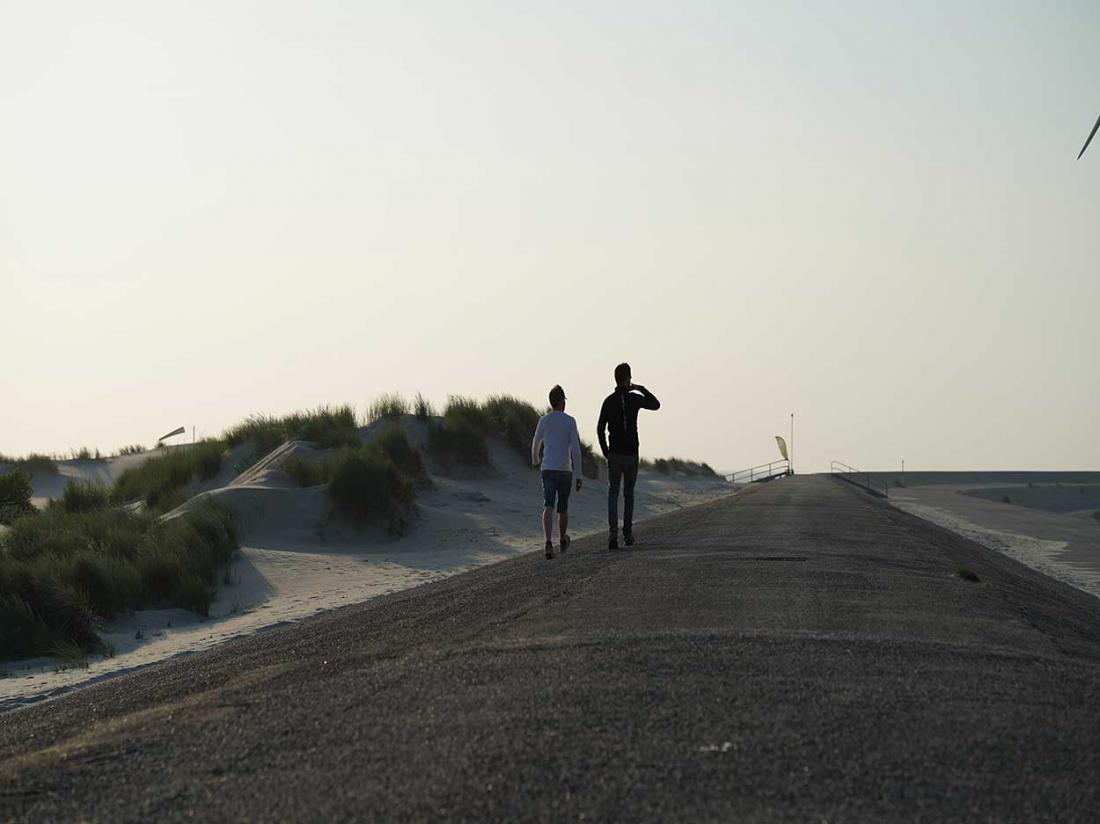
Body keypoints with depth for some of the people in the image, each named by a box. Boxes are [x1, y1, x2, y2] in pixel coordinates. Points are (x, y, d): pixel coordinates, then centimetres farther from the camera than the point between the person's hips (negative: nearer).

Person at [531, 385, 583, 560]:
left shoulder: (543, 421, 2)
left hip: (548, 470, 0)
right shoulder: (570, 421, -3)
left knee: (548, 507, -10)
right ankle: (562, 540, 36)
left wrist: (534, 460, 39)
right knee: (563, 508, 17)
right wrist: (578, 475, -8)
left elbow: (536, 444, 17)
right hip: (565, 471, 0)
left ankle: (548, 542, -29)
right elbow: (575, 449, -10)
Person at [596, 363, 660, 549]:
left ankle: (613, 532, -16)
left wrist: (605, 451, 3)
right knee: (629, 493, 13)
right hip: (632, 453, 1)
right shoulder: (635, 399, -3)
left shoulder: (609, 401, -4)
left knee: (613, 493, 0)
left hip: (615, 454, -1)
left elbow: (600, 429, -7)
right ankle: (628, 533, 13)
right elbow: (656, 404, 14)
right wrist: (642, 389, 17)